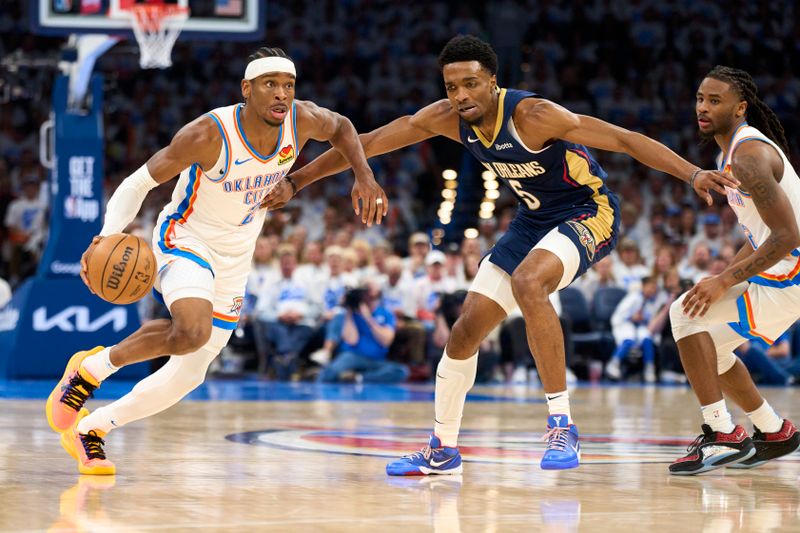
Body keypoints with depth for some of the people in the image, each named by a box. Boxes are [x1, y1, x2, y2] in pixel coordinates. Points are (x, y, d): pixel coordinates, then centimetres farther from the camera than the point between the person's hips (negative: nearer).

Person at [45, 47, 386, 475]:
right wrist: (109, 236, -36)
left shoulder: (301, 120, -15)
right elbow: (138, 182, -19)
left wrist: (364, 176, -6)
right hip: (185, 241, -6)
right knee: (194, 331, -35)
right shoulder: (209, 134, -28)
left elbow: (341, 128, 10)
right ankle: (92, 367, -10)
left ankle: (89, 429, 26)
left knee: (188, 374, 8)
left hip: (233, 261, 6)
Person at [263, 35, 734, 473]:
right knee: (466, 331, 5)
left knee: (527, 283, -36)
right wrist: (297, 180, -2)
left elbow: (624, 139, -30)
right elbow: (368, 144, -2)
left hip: (589, 213, -7)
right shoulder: (447, 118, -11)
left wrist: (692, 174, -40)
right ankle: (443, 451, 24)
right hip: (534, 220, 7)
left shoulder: (532, 115, -29)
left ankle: (563, 426, -28)